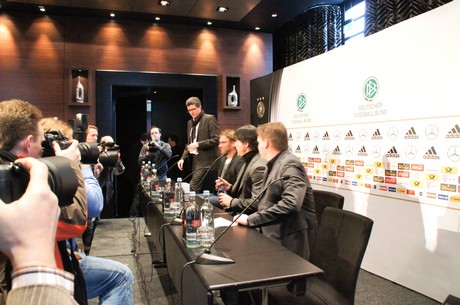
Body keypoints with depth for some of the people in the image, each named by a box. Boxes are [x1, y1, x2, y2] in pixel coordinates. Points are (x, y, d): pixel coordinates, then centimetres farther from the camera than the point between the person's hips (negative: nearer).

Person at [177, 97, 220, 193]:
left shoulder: (209, 119, -5)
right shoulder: (190, 123, 17)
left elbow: (216, 139, -12)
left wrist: (198, 144, -18)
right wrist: (183, 158, 10)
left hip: (206, 161, -7)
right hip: (195, 161, 7)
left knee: (193, 188, -16)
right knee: (199, 190, 8)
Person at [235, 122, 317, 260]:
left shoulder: (290, 165, -17)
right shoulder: (273, 165, 14)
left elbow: (290, 204, -31)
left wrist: (251, 219, -26)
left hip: (290, 240, -8)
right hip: (274, 236, 8)